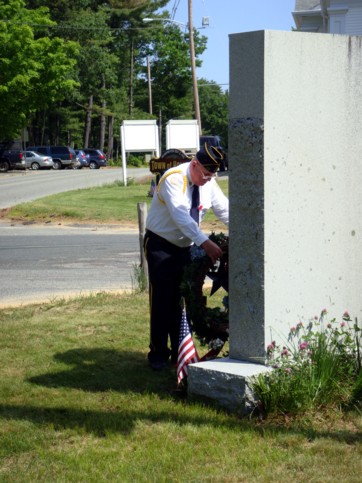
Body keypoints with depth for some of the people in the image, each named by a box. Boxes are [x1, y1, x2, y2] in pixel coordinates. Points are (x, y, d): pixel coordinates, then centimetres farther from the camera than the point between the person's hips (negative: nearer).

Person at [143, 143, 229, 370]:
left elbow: (224, 210, -2)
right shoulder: (173, 179, -25)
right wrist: (205, 242, -46)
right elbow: (181, 215, -36)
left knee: (183, 299, 8)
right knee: (162, 300, -7)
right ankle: (158, 354, 3)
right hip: (160, 246, -6)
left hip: (184, 247, 6)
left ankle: (179, 352, 18)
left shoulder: (209, 183, -3)